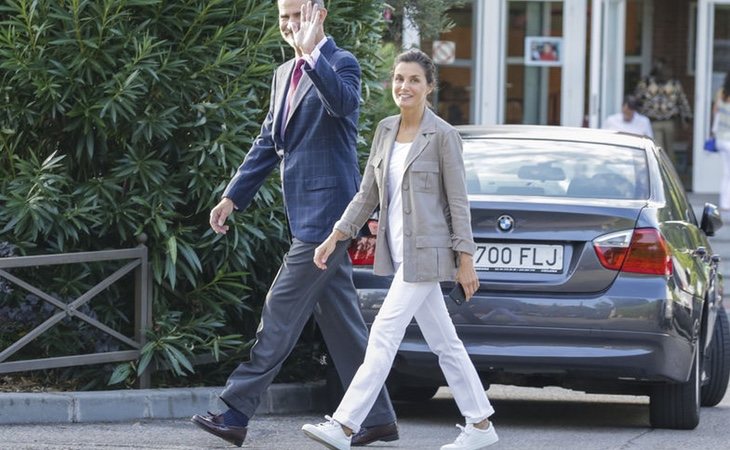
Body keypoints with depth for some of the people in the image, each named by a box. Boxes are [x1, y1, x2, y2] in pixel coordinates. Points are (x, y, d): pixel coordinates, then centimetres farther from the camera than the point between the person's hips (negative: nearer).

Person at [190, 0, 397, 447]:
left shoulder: (341, 64, -9)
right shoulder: (284, 74, 18)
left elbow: (343, 101, -33)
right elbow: (268, 144, 21)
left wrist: (311, 54, -42)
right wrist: (233, 197, 16)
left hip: (326, 211, -9)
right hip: (307, 212, 9)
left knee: (282, 311, -9)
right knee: (340, 319, 10)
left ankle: (238, 413, -8)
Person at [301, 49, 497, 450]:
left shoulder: (442, 136, -10)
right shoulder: (385, 130, 10)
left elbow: (458, 202, -9)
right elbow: (368, 193, 14)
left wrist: (465, 259, -10)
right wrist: (336, 237, 8)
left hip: (425, 252, -7)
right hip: (397, 251, 7)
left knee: (383, 336, -11)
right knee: (443, 343, 11)